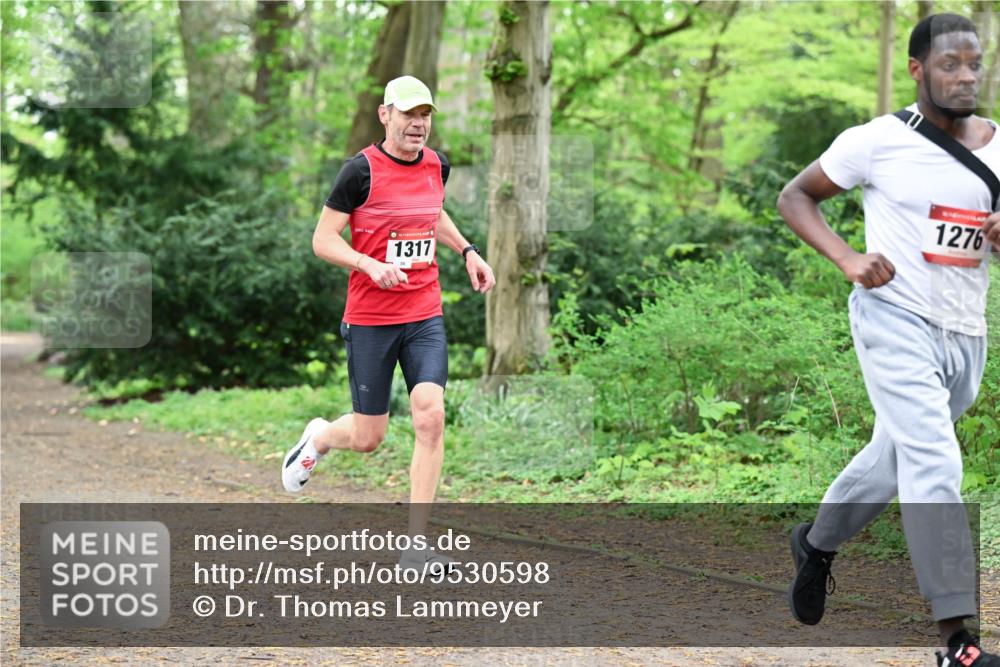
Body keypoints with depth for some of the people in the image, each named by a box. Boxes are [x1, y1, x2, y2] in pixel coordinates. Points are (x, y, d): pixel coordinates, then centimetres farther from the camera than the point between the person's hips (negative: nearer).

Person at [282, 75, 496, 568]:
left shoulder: (437, 166, 6)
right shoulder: (362, 170, -12)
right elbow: (323, 239, -10)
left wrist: (467, 251, 15)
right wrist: (371, 265, -25)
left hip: (425, 318, 4)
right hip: (369, 321, -4)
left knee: (430, 418, -14)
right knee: (367, 438, 4)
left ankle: (416, 540, -7)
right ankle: (318, 438, 42)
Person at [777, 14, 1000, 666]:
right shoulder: (878, 141, -8)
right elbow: (794, 196, 1)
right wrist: (848, 258, -15)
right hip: (896, 319, -6)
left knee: (895, 458, 20)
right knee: (935, 466, -18)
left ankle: (817, 544, 48)